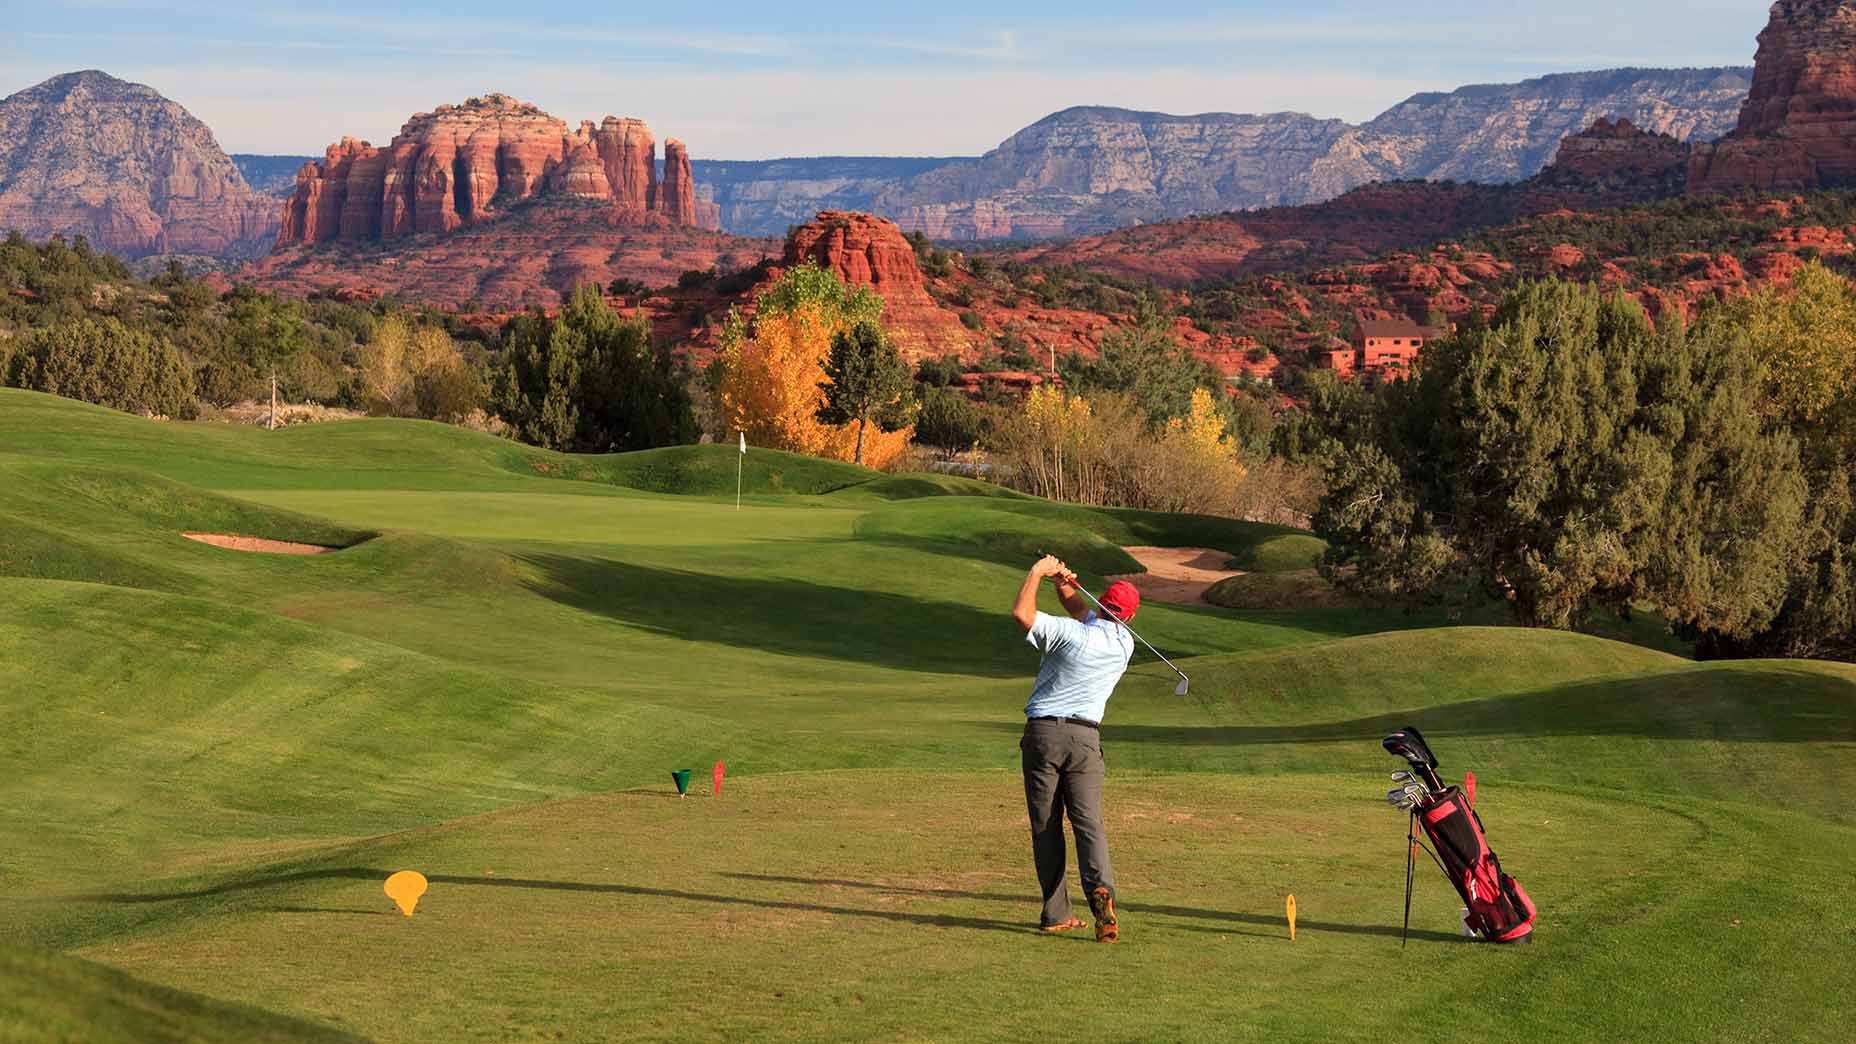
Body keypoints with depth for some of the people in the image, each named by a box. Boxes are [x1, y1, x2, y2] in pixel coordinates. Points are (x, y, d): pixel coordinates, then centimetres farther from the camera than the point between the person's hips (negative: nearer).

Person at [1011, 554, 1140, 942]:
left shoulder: (1070, 633, -10)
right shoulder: (1124, 644, 8)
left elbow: (1021, 613, -16)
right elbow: (1084, 614, 23)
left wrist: (1038, 571, -3)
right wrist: (1065, 585, 9)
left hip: (1042, 733, -2)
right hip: (1085, 736, 2)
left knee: (1045, 827, 4)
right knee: (1088, 821, -3)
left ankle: (1056, 914, 3)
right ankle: (1100, 887, -30)